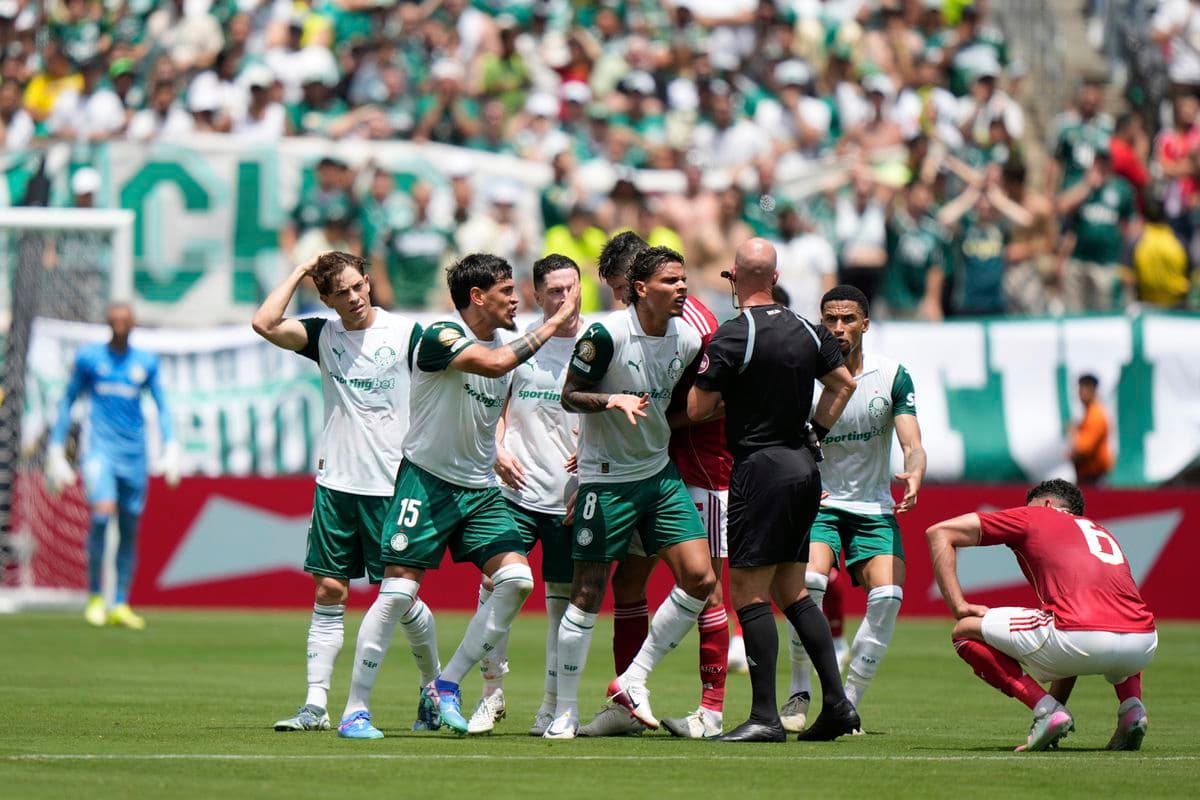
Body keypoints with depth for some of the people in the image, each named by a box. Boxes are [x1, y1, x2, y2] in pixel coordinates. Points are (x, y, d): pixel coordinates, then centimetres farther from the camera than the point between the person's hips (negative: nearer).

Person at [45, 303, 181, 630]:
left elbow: (162, 407, 14)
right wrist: (56, 452, 10)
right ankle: (94, 597, -9)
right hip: (99, 449, -3)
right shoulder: (88, 358, 5)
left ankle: (120, 606, 11)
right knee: (102, 514, -22)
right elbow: (68, 402, 12)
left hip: (134, 454, 3)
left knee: (129, 528, 3)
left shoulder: (146, 362, 9)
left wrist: (171, 447, 1)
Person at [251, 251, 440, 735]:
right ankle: (316, 705, -1)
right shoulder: (324, 336, 6)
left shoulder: (407, 333, -1)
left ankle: (433, 690, 21)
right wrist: (300, 272, -1)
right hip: (335, 482, 3)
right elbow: (264, 323, -8)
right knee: (329, 592, 0)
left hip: (392, 485, -3)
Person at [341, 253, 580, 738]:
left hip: (481, 489, 7)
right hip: (427, 480, -7)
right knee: (398, 592, -10)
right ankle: (354, 711, 0)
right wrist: (555, 322, -28)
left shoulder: (510, 344, 9)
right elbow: (494, 363, -34)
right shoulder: (440, 336, -16)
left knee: (517, 579, -12)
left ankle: (446, 687, -1)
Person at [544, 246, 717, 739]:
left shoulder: (688, 339, 2)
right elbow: (569, 396, -11)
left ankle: (633, 680, 7)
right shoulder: (607, 334, -17)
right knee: (588, 593, -3)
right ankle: (564, 711, 8)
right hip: (606, 477, -6)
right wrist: (614, 400, -25)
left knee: (699, 578, -6)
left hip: (660, 472, 6)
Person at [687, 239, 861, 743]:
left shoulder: (734, 336, -13)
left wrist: (726, 399, 10)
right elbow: (843, 384, 19)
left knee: (748, 591, -5)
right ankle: (837, 704, 8)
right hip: (803, 467, 7)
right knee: (791, 591, 14)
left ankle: (765, 716, -10)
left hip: (760, 469, -7)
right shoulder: (805, 331, 8)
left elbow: (696, 409, -11)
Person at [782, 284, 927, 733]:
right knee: (808, 581, -27)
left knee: (887, 595, -19)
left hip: (875, 506, 2)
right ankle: (798, 696, -13)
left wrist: (913, 476, -30)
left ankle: (848, 705, -7)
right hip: (818, 501, -2)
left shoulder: (893, 376, -4)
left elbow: (912, 445, -9)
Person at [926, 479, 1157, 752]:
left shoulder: (1032, 516, 21)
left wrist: (960, 607, 17)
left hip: (1081, 636, -6)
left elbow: (939, 533, 19)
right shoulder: (1103, 532, 35)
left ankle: (1047, 709, -1)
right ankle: (1132, 707, 16)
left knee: (966, 631, 14)